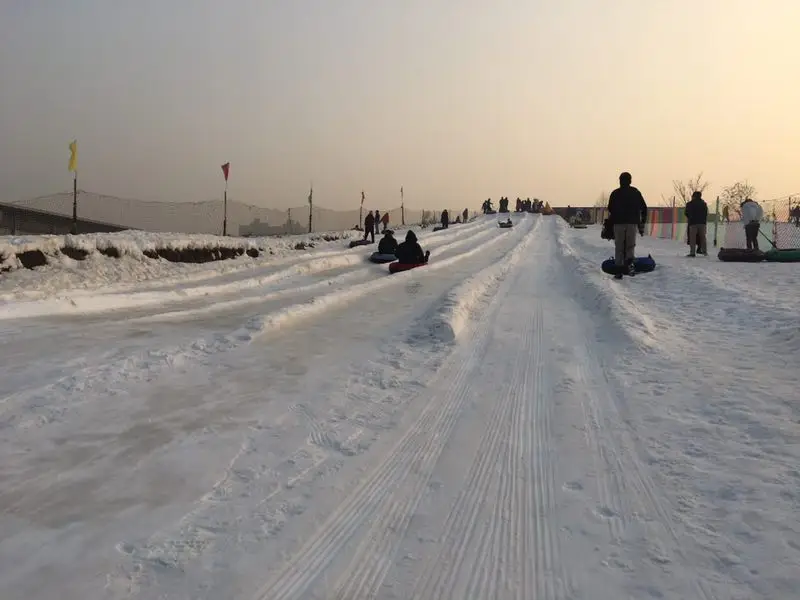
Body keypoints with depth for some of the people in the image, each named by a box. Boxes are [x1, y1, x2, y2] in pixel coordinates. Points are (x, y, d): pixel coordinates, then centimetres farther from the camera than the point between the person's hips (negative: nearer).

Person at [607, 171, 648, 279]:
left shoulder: (615, 193, 5)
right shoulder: (636, 192, 9)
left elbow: (610, 210, 1)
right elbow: (644, 209, 10)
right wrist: (642, 225, 14)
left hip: (618, 223, -1)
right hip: (632, 223, 1)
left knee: (619, 247, 4)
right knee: (630, 246, 8)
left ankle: (619, 270, 0)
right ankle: (629, 263, -18)